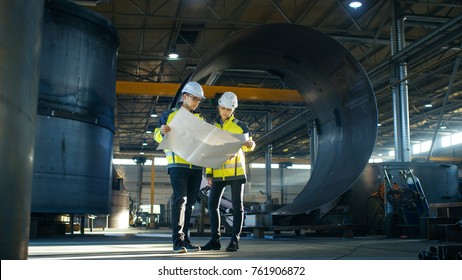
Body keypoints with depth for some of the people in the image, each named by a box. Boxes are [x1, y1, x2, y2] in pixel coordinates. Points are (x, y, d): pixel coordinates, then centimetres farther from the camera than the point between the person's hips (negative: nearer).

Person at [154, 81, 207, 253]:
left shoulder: (200, 119, 18)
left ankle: (185, 239, 12)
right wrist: (162, 131, -16)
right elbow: (157, 136, 7)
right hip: (178, 164, -4)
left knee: (189, 202, 6)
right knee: (180, 199, -14)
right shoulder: (169, 115, 7)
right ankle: (177, 240, -11)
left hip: (196, 166, 5)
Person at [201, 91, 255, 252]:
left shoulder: (240, 126, 1)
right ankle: (215, 240, 11)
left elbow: (247, 145, 6)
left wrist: (250, 145, -20)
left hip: (236, 171, -3)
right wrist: (209, 173, 7)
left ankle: (235, 240, 5)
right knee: (213, 204, 2)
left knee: (237, 205, -1)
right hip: (218, 172, 4)